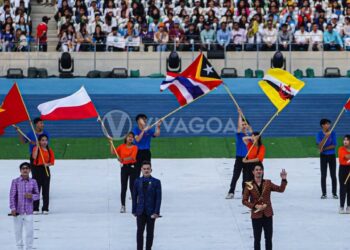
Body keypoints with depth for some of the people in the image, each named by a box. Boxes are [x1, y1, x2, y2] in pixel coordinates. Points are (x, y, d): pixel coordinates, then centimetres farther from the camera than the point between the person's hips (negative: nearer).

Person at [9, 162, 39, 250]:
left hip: (28, 212, 1)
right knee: (18, 231, 9)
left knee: (30, 231, 1)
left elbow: (37, 195, 7)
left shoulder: (33, 182, 2)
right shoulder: (15, 181, -2)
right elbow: (12, 195, -4)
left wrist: (32, 196, -15)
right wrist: (13, 208, -11)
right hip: (18, 211, 0)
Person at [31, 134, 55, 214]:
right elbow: (34, 157, -21)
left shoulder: (49, 150, 7)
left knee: (46, 190, 4)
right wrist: (37, 147, -19)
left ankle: (45, 208, 10)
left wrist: (47, 164, -15)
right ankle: (35, 208, 4)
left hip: (46, 170, 2)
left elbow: (52, 162, 6)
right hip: (37, 169, -2)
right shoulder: (36, 148, -1)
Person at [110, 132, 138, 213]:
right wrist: (111, 143, -7)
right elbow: (113, 152, 3)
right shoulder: (122, 146, 8)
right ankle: (123, 206, 7)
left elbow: (132, 157, -16)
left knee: (132, 187, -2)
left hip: (132, 167, -2)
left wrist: (123, 159, -29)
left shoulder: (134, 147, -2)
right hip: (124, 167, 2)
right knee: (123, 187, 2)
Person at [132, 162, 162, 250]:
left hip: (151, 212, -1)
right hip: (141, 212, 1)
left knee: (150, 232, 7)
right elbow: (134, 197, 8)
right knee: (140, 231, 0)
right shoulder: (137, 182, 3)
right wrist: (134, 210, 5)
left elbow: (158, 198, -5)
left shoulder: (156, 182, -3)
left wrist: (156, 212, -11)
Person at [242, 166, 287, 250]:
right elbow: (244, 201, -6)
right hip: (256, 216, -2)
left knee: (269, 238, 9)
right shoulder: (249, 185, -6)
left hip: (268, 215, 2)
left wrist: (284, 179, -18)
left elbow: (281, 189, -4)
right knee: (257, 239, 7)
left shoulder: (268, 183, 2)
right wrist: (255, 206, -17)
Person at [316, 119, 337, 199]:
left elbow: (334, 145, -7)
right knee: (323, 176, 1)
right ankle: (324, 193, 8)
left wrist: (324, 148, -15)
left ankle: (334, 193, 9)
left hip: (332, 156, 1)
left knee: (333, 175, 2)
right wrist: (326, 136, -28)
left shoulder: (333, 133, -3)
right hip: (323, 156, -1)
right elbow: (320, 146, -18)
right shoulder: (319, 134, -6)